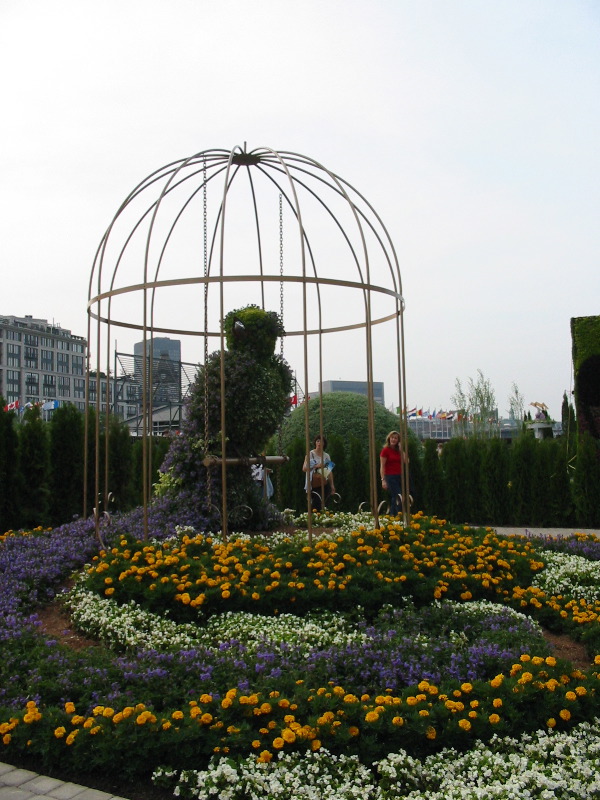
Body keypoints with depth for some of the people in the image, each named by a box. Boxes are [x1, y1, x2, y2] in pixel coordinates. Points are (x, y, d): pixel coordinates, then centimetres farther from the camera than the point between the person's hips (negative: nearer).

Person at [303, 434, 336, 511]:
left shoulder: (326, 456, 10)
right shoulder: (310, 454, 0)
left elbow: (330, 471, 11)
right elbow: (304, 468, -7)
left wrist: (332, 485, 5)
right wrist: (316, 466, -20)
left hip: (324, 485, 3)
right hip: (314, 485, -3)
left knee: (322, 506, -3)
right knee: (316, 507, -4)